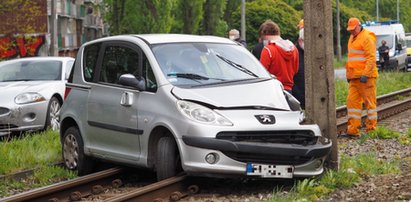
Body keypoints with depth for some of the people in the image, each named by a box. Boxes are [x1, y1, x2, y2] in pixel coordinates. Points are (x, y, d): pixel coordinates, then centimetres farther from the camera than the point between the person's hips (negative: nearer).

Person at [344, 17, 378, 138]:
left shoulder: (367, 38, -10)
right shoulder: (352, 38, 18)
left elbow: (371, 58, -17)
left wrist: (365, 74, -22)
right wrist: (349, 74, 21)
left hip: (365, 77, -9)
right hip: (354, 78, 9)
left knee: (369, 102, -1)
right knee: (352, 101, 4)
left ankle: (371, 130, 4)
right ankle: (353, 130, 6)